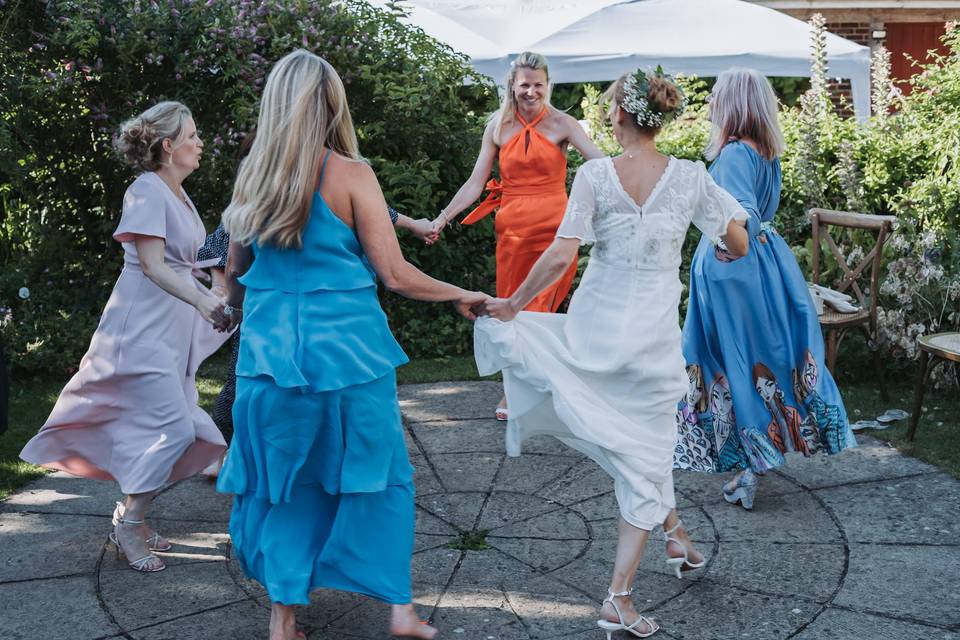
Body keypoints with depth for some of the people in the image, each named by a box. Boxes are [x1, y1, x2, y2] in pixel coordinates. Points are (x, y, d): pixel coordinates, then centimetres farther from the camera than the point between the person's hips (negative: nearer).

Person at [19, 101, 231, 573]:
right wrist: (203, 302, -33)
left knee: (163, 426, 10)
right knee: (174, 427, -13)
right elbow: (152, 266, -22)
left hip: (172, 329, 9)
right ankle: (129, 526, -1)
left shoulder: (177, 193, 13)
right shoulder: (147, 191, -14)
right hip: (143, 327, -9)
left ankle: (131, 516, 22)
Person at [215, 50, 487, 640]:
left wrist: (236, 312, 35)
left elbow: (235, 268, 14)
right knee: (375, 471, 12)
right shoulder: (350, 175, -9)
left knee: (283, 479, 14)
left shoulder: (253, 172, 3)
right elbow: (395, 274, -10)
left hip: (271, 347, 3)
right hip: (346, 346, -3)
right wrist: (462, 295, 5)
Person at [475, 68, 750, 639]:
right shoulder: (690, 176, -4)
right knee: (645, 451, 9)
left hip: (595, 325, 0)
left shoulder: (594, 175, -8)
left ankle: (675, 531, 28)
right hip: (654, 330, 0)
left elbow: (561, 256, -14)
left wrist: (511, 305, -3)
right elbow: (739, 244, 2)